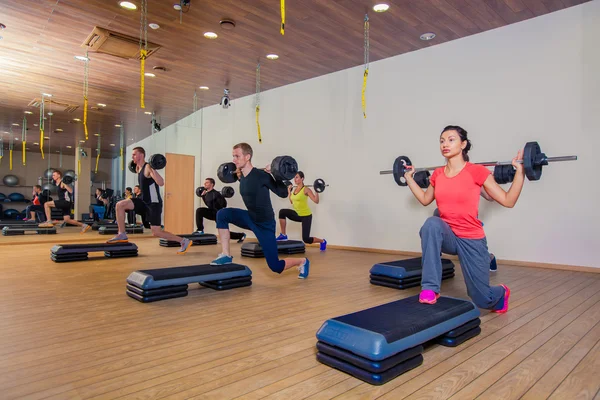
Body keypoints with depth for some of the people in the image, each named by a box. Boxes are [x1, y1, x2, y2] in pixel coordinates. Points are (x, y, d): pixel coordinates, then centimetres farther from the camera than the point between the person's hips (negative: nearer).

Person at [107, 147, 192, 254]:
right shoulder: (140, 168, 11)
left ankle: (184, 242, 5)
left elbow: (161, 183, -30)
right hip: (144, 201, 9)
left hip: (154, 203, -8)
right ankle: (122, 235, 2)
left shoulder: (148, 167, -16)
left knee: (156, 232, -8)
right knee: (120, 205, -5)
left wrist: (153, 169, -34)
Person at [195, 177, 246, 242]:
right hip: (212, 213, 8)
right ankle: (200, 230, -9)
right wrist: (203, 196, 14)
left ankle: (241, 235, 23)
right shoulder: (207, 194, 5)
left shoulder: (215, 194, -21)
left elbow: (224, 204, -25)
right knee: (199, 210, -13)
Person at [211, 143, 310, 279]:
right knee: (222, 214, -14)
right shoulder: (243, 176, -1)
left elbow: (283, 193, -17)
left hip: (265, 224, -7)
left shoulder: (261, 175, -23)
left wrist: (274, 174, -25)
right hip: (250, 218, 7)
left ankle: (302, 262, 30)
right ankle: (226, 255, -5)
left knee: (275, 266, -2)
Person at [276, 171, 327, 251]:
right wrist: (289, 191, 19)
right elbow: (291, 201, 19)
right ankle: (283, 235, -8)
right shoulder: (295, 189, 5)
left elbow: (316, 201, -18)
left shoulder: (306, 189, -15)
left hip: (306, 216, -6)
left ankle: (323, 241, 23)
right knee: (282, 212, -19)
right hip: (297, 215, 6)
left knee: (306, 239, -8)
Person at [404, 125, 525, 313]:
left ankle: (500, 293, 47)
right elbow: (425, 199, 19)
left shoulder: (477, 171, -13)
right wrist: (409, 177, 16)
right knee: (432, 223, -35)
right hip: (447, 236, 3)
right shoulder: (437, 174, 1)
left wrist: (520, 171, -17)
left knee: (482, 299, 5)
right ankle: (430, 288, -25)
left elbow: (508, 201, -9)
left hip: (471, 239, -3)